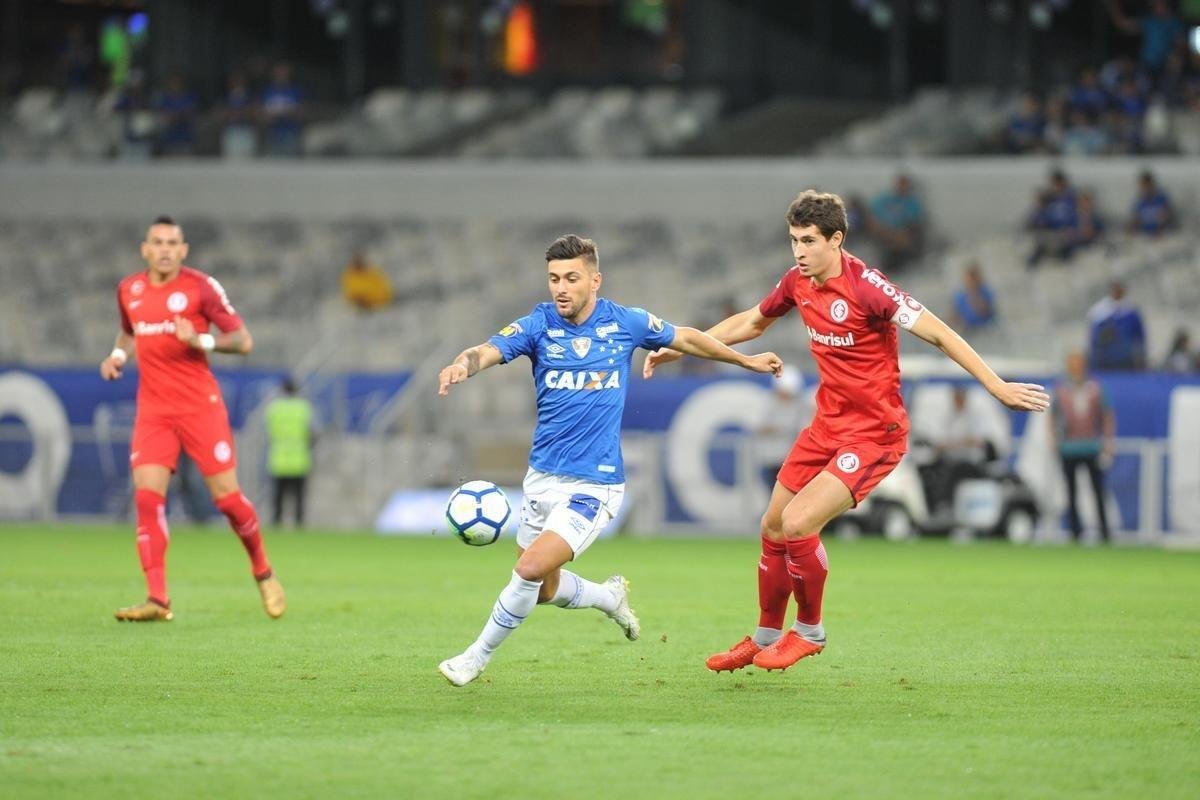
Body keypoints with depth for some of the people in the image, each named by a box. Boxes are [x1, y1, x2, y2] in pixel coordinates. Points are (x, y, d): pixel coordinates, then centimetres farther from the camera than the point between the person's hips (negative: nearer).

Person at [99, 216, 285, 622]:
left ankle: (263, 571, 24)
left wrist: (202, 340, -21)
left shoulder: (201, 287, -6)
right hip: (153, 409, 3)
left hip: (201, 405, -3)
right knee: (147, 495, -14)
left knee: (226, 495, -3)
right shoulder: (129, 290, 8)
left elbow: (243, 340, -4)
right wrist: (118, 354, 7)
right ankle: (157, 599, -15)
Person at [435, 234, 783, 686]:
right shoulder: (539, 325, -5)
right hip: (542, 477, 3)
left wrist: (745, 360, 25)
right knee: (542, 590, 13)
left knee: (531, 568, -19)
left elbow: (684, 338, 14)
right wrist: (463, 365, -48)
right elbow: (490, 350, -23)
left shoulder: (625, 323, -4)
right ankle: (610, 597, 44)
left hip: (594, 484, -3)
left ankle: (478, 657, 0)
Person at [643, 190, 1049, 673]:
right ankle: (766, 639, 30)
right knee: (772, 529, 11)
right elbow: (750, 323, 20)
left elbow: (938, 334, -21)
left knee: (797, 524, -19)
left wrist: (998, 388, -25)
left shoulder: (866, 288, -22)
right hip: (827, 427, 8)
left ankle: (809, 632, 4)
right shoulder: (798, 283, 1)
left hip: (874, 434, -8)